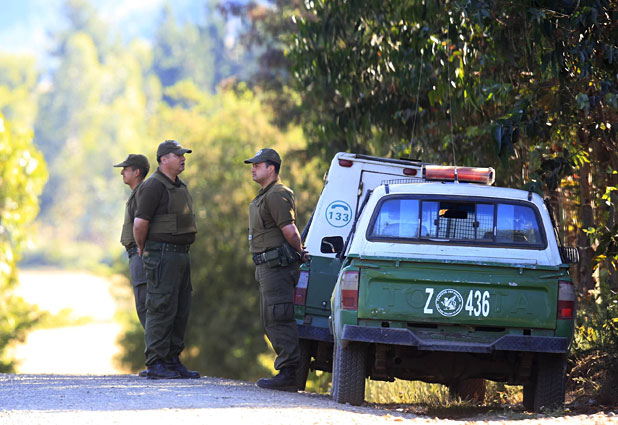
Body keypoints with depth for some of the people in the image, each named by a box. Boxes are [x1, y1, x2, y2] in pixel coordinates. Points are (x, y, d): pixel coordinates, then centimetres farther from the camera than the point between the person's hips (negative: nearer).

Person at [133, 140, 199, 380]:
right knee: (161, 309, -9)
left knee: (181, 310, 10)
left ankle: (173, 361, 17)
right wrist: (142, 249, -3)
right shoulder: (154, 186, -12)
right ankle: (155, 364, -7)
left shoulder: (180, 187, 17)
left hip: (181, 254, 9)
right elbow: (140, 222, -16)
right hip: (162, 256, -9)